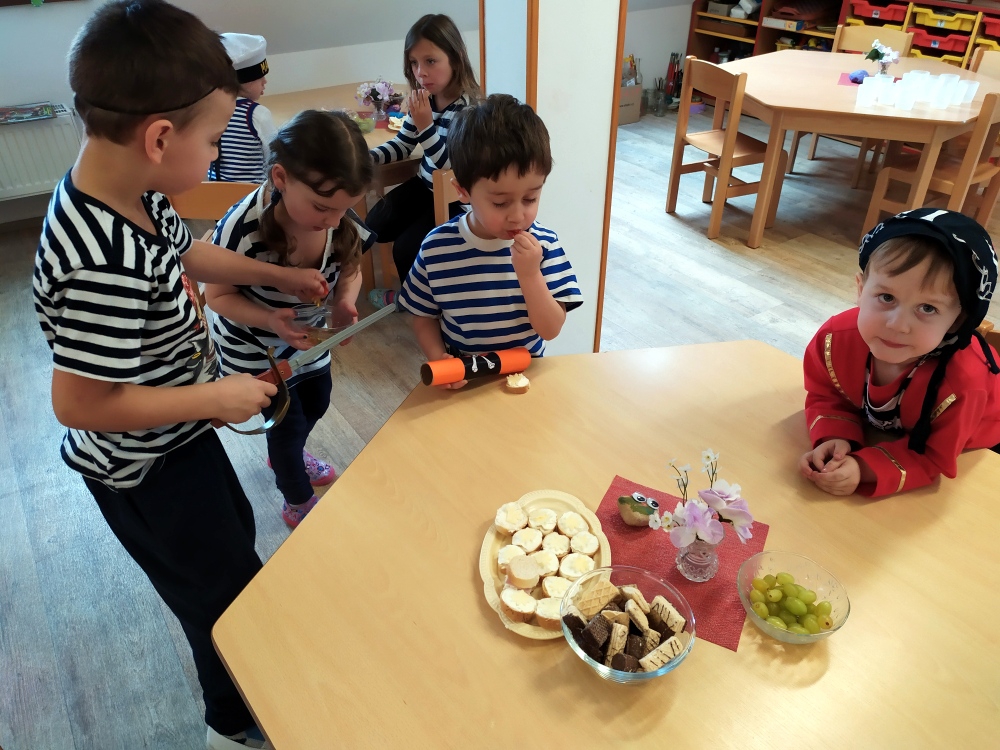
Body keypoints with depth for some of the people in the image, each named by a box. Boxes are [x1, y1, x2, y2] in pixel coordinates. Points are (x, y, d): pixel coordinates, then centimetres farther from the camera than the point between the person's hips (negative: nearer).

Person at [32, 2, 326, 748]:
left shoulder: (132, 192, -11)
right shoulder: (105, 267, -39)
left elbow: (185, 251, 9)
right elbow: (80, 404, -32)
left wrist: (279, 274, 11)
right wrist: (218, 397, -24)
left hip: (179, 437, 9)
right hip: (144, 470, -9)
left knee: (234, 534, 32)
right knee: (225, 590, 15)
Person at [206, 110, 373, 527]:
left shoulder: (338, 217, -25)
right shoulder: (241, 230, -37)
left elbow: (350, 269, -7)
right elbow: (218, 296, -21)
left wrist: (345, 304, -28)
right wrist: (272, 320, -38)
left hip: (310, 335, 5)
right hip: (254, 348, -5)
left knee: (316, 404, 27)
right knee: (287, 423, 13)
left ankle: (286, 457, 63)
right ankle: (297, 503, 44)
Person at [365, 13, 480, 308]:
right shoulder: (423, 100, -3)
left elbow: (453, 167, -27)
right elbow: (402, 145, 9)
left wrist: (425, 125, -35)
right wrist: (366, 158, -7)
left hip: (455, 197, -8)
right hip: (424, 184, 8)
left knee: (406, 248, -14)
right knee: (374, 226, 3)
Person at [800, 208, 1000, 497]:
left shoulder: (962, 383, -44)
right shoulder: (836, 337, -35)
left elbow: (933, 459, -31)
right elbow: (826, 396, -18)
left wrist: (863, 469, -46)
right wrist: (835, 438, -38)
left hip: (972, 441, -2)